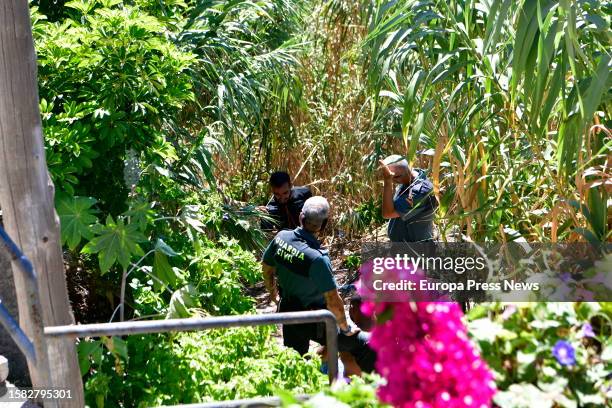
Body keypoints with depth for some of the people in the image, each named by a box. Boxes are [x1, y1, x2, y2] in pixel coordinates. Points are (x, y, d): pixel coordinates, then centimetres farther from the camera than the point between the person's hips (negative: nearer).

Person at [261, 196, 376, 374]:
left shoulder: (281, 237, -12)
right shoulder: (317, 257, -31)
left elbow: (267, 269, 6)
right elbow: (334, 302, -27)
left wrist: (275, 296, 24)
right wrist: (346, 328, -10)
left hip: (288, 311, 7)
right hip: (316, 322, -7)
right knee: (368, 346, 3)